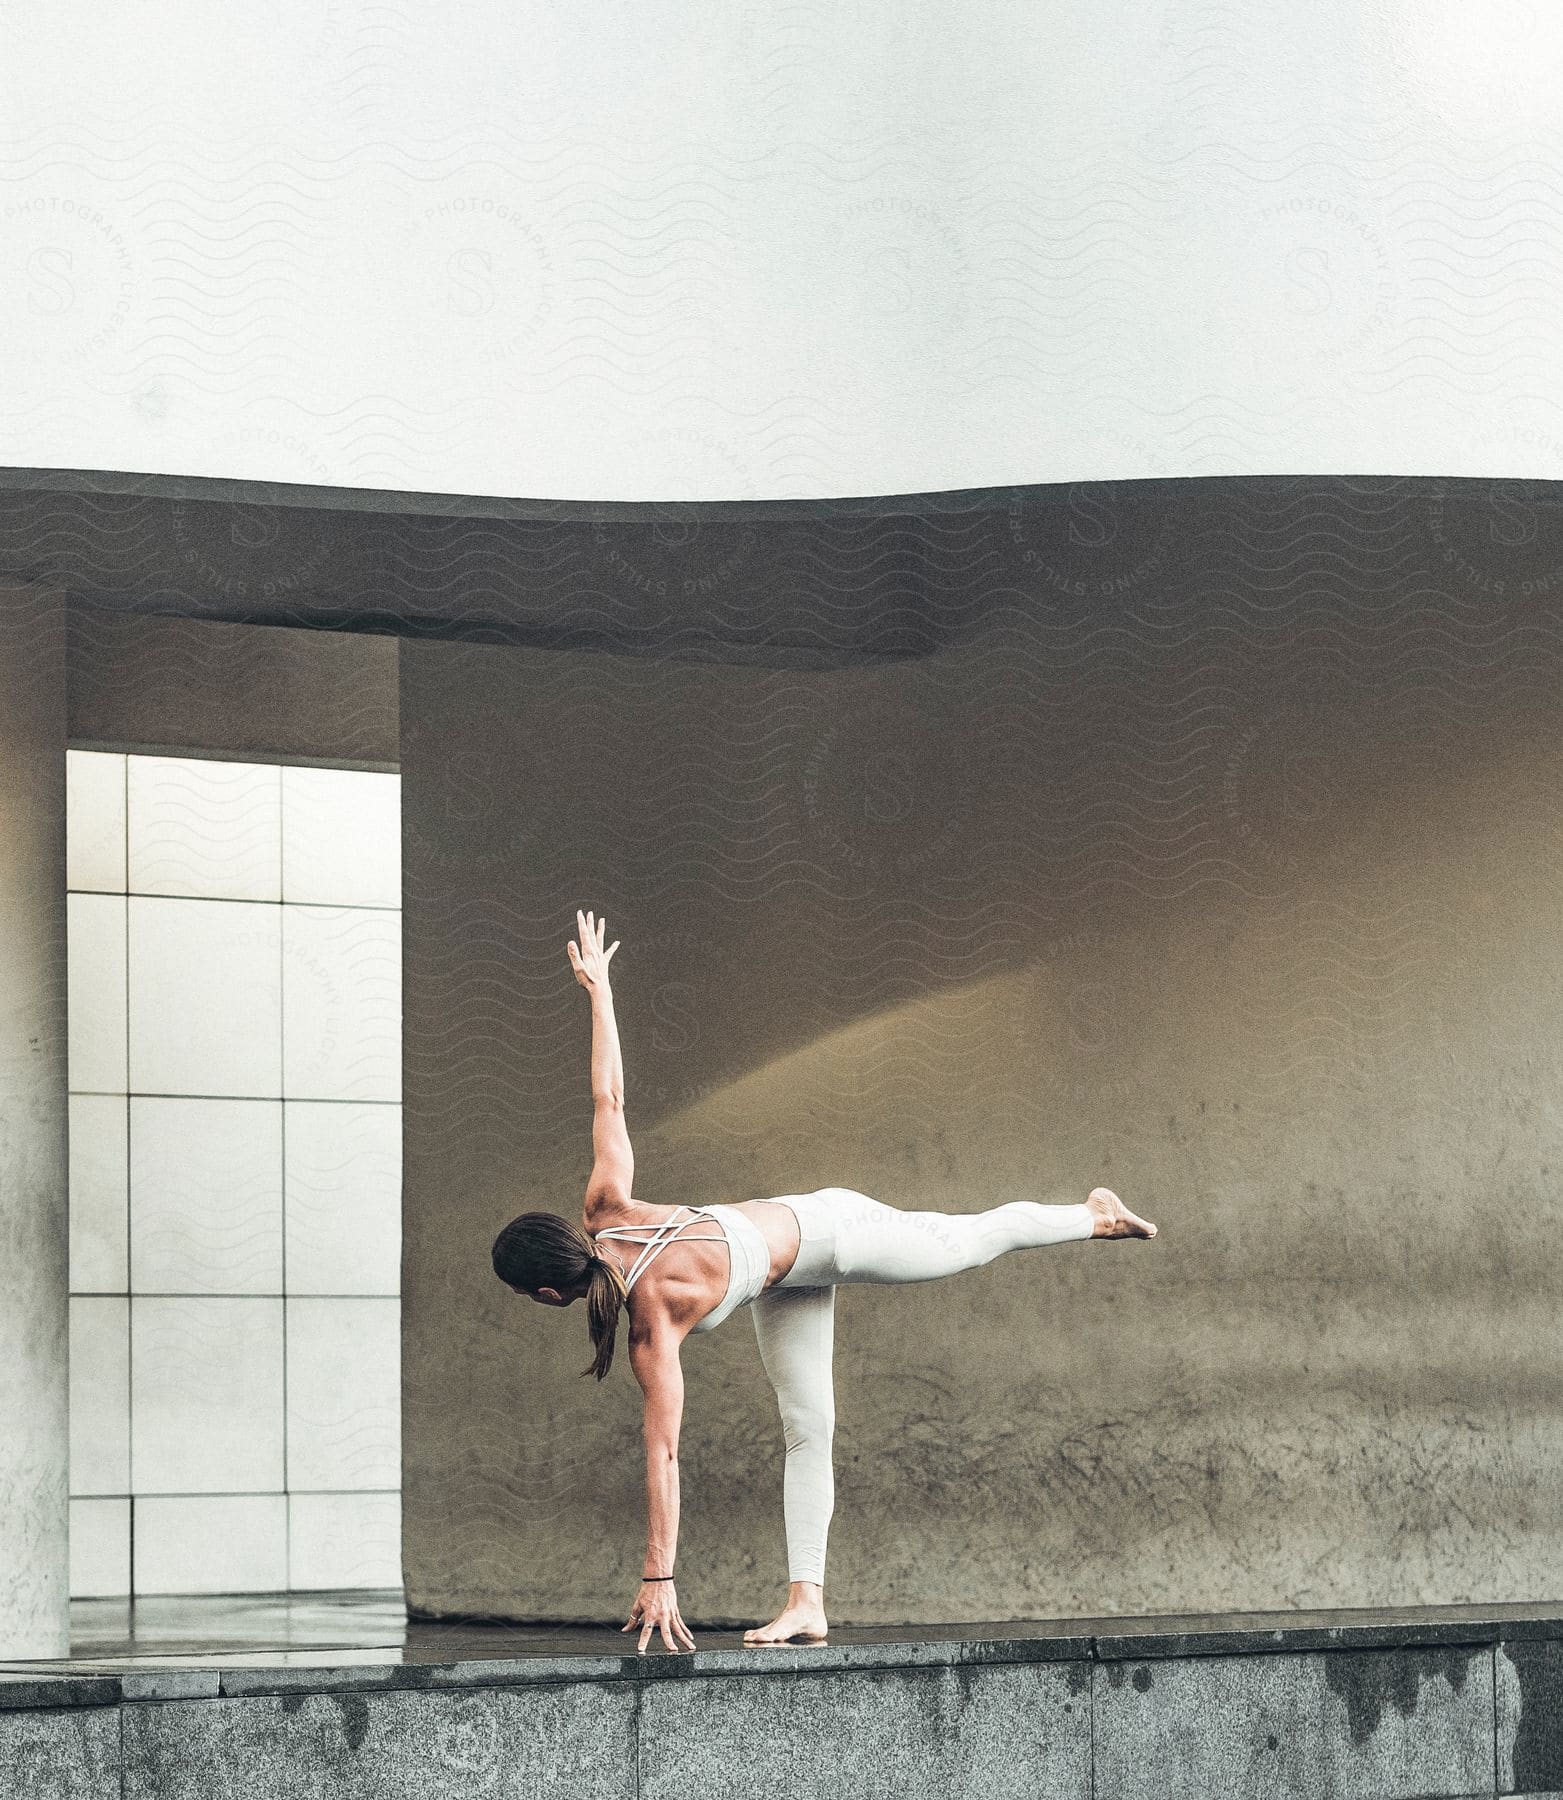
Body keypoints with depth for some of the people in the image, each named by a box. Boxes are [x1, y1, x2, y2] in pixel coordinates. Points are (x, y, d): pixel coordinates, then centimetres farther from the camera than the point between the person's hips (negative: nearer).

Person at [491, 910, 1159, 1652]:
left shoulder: (654, 1320, -39)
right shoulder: (604, 1209, -25)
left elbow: (662, 1452, -41)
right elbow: (607, 1097, -18)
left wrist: (658, 1579, -41)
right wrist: (597, 987, -7)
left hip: (826, 1233, -7)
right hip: (783, 1259, 7)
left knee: (969, 1242, 19)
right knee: (805, 1431, 4)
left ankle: (1097, 1216, 44)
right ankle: (806, 1602, 2)